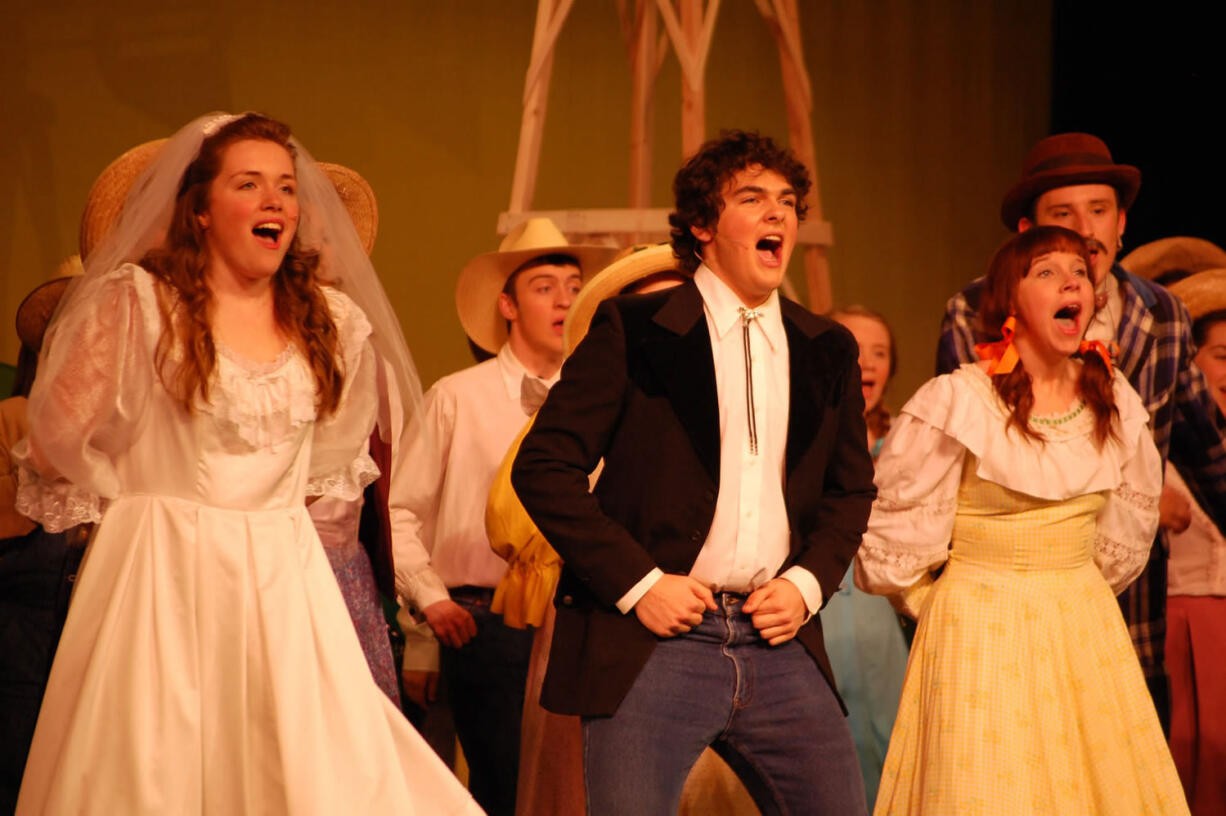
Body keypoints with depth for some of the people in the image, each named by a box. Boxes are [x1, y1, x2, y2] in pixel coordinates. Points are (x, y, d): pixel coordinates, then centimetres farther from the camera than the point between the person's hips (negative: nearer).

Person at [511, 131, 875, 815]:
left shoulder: (828, 350, 13)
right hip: (652, 645, -4)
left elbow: (852, 488, 22)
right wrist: (638, 581, -11)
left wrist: (808, 582, 4)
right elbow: (542, 467, -4)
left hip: (779, 640, 4)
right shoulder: (633, 329, -1)